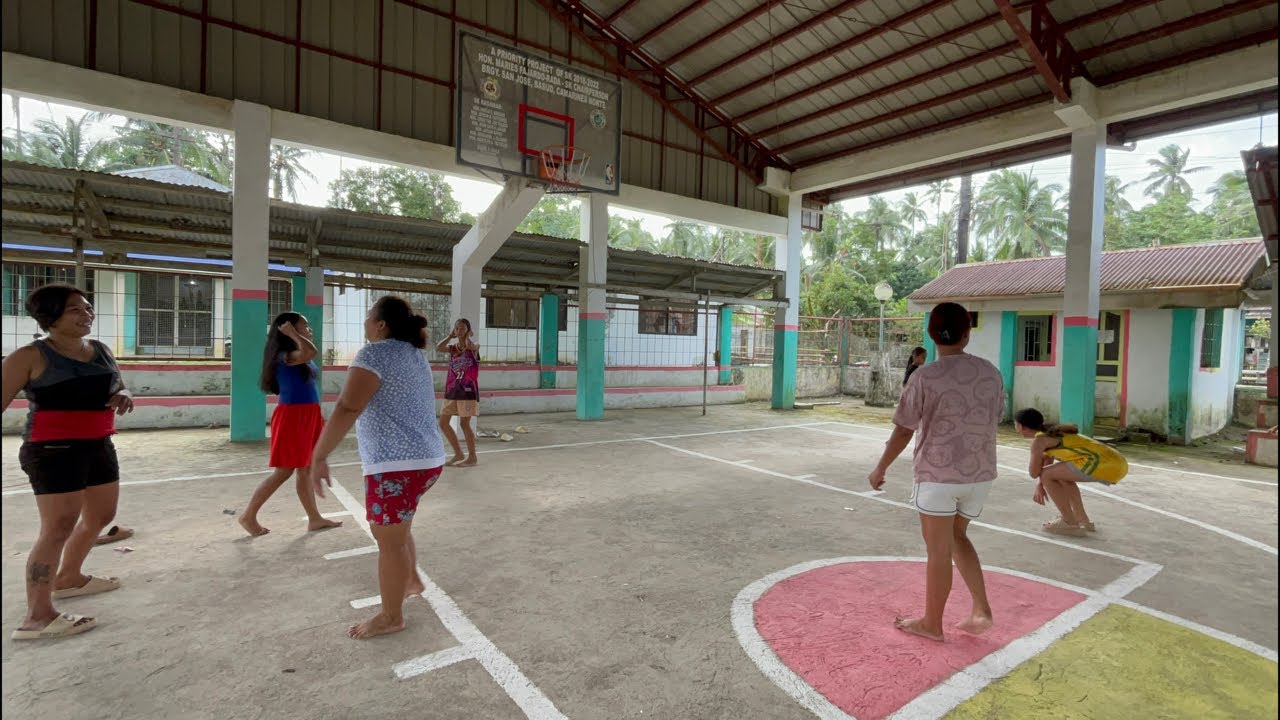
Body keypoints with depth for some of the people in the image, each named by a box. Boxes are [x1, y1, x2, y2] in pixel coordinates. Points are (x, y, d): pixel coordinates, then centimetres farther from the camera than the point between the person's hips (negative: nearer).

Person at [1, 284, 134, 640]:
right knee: (58, 528, -11)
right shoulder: (31, 357, -9)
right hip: (54, 450, -7)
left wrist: (124, 395, -4)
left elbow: (117, 388, 20)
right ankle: (37, 617, -4)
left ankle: (68, 578, 40)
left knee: (101, 517, 18)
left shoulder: (102, 351, 9)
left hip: (99, 446, 8)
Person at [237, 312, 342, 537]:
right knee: (284, 471, -1)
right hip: (292, 416, -9)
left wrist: (318, 418, 20)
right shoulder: (286, 355, -14)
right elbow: (312, 351, -36)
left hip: (308, 415, 9)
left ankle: (314, 519, 18)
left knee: (305, 470, 12)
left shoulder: (301, 357, 15)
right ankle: (248, 515, 15)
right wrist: (292, 333, -19)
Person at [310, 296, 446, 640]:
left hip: (397, 464, -9)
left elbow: (347, 410, -20)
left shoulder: (375, 354, -12)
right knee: (394, 529, 27)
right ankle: (411, 581, 43)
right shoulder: (416, 354, 14)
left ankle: (391, 617, 20)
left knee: (390, 540, 6)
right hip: (426, 459, 9)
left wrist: (319, 456, -16)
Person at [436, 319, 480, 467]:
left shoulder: (474, 346, -2)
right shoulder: (453, 347, 10)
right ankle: (458, 453, 21)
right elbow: (438, 348, -9)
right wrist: (451, 336, -1)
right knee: (443, 423, 7)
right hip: (452, 389, 6)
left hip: (468, 390, -6)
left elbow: (469, 345, -27)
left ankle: (472, 457, 10)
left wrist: (467, 336, -8)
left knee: (465, 423, -4)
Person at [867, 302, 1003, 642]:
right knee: (957, 536, 25)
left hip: (938, 475, -5)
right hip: (981, 474, 6)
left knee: (938, 552, 7)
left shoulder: (925, 377, -14)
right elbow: (994, 421, 12)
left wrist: (880, 469, 1)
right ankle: (981, 610, 20)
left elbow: (903, 431, -11)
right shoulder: (991, 373, 2)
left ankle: (931, 623, 22)